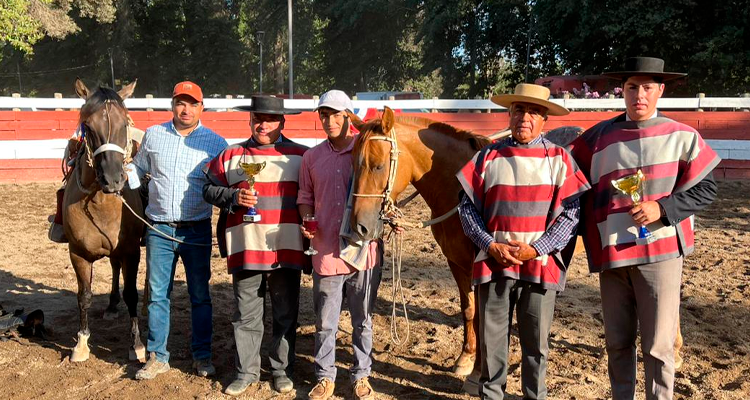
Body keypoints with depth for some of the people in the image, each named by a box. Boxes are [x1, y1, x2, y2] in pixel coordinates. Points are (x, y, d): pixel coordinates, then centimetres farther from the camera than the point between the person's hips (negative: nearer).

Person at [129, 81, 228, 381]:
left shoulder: (216, 142, 0)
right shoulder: (153, 135, 5)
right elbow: (139, 168, 14)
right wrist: (124, 175, -6)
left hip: (197, 231, -1)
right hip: (159, 230, 2)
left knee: (200, 296, 8)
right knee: (157, 295, 9)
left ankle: (202, 356, 22)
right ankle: (157, 357, 22)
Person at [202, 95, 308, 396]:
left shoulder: (300, 156, 3)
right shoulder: (231, 155, 6)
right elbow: (209, 189, 7)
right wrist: (234, 196, -11)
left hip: (286, 250, -1)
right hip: (245, 250, 1)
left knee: (285, 314, 11)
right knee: (245, 315, 11)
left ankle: (282, 369, 27)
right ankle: (246, 371, 26)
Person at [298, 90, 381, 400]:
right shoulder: (312, 157, 6)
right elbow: (305, 197, 13)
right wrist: (307, 221, -5)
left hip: (365, 252, -2)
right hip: (326, 253, 2)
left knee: (363, 320, 13)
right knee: (325, 322, 13)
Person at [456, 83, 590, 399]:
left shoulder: (558, 158, 0)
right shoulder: (489, 156, 2)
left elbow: (571, 211, -5)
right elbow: (468, 207, 2)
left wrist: (536, 249, -14)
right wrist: (492, 246, -10)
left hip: (541, 264, 0)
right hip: (494, 262, 1)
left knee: (536, 342, 12)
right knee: (492, 339, 11)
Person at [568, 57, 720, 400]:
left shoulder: (682, 137, -1)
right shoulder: (598, 137, 4)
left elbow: (706, 189, 0)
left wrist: (662, 209, -16)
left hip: (660, 252, -2)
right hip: (611, 254, 2)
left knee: (658, 345, 4)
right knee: (617, 342, 14)